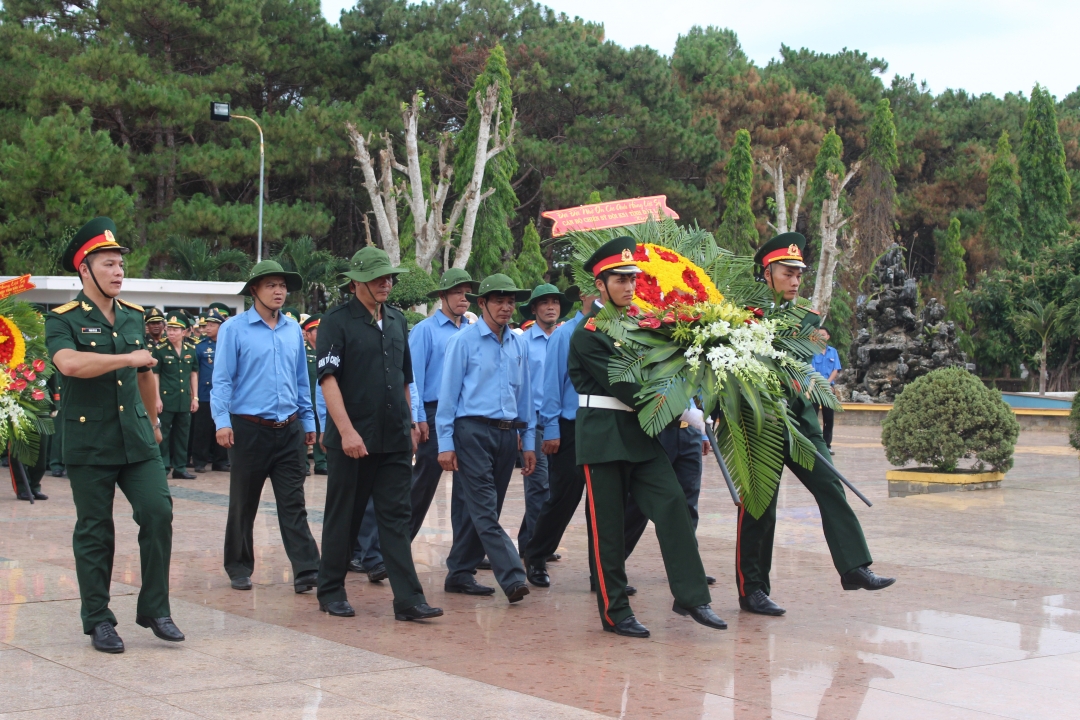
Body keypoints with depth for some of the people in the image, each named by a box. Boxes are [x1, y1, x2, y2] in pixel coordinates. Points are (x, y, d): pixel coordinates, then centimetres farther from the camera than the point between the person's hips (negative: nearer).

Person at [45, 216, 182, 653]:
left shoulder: (133, 317, 12)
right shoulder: (63, 320, -5)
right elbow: (69, 363, -27)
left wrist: (153, 420, 33)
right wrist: (128, 358, -20)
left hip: (137, 440, 4)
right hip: (89, 444, -4)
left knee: (158, 512, -7)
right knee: (94, 533, 3)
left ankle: (154, 609, 6)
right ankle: (98, 620, 15)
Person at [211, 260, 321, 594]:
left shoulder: (293, 330, 10)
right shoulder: (234, 329, -2)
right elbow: (222, 379, -5)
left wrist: (308, 421, 15)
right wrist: (222, 422, -14)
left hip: (289, 430, 3)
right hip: (249, 429, -3)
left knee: (293, 503, -1)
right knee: (243, 505, 7)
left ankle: (306, 571, -6)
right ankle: (239, 569, 20)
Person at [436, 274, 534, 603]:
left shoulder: (519, 345, 12)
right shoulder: (464, 341, -3)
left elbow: (525, 395, 17)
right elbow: (448, 393, -3)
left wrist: (528, 441, 14)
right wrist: (445, 444, -7)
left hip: (507, 435, 6)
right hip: (473, 431, -5)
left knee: (481, 509, 8)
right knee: (484, 509, -11)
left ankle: (460, 574, 17)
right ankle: (512, 577, -18)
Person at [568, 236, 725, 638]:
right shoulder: (587, 334, -10)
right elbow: (620, 386, -17)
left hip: (642, 434, 6)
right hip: (604, 437, -6)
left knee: (672, 504, -6)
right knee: (607, 525, 0)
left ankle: (691, 597, -3)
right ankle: (615, 612, 7)